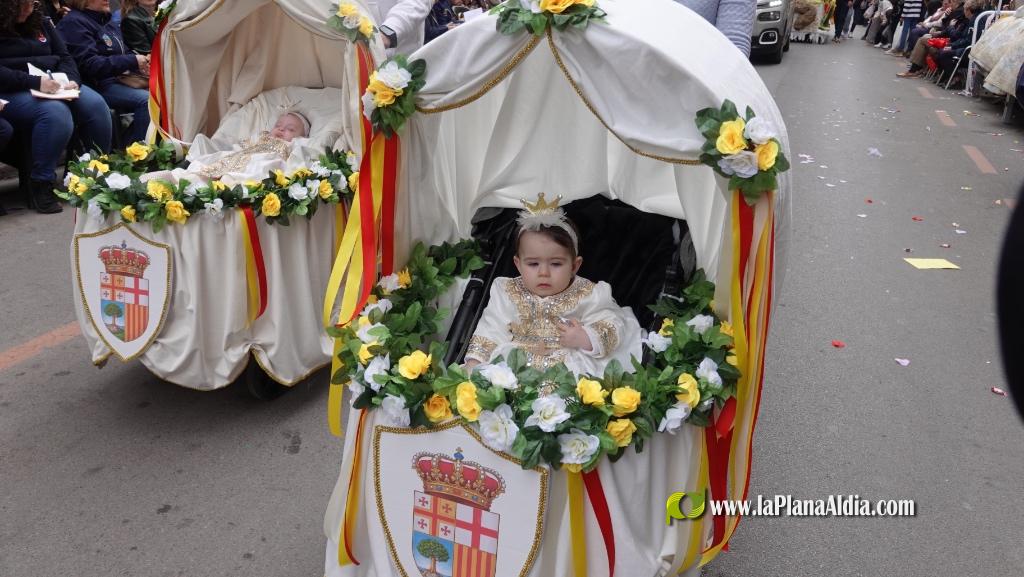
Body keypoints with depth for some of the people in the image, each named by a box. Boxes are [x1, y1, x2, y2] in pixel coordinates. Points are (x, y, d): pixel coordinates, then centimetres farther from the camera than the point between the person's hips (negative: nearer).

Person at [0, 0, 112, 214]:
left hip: (54, 86, 6)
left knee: (96, 105, -21)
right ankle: (41, 185, -28)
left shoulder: (39, 21, 16)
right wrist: (35, 82, -24)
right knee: (56, 112, -36)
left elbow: (64, 57, 14)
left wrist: (71, 80, -7)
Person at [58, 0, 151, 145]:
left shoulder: (108, 21, 18)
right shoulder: (74, 23, -7)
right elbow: (89, 65, -17)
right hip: (99, 85, -8)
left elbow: (123, 54, 24)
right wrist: (133, 61, -19)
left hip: (122, 78, 8)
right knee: (147, 100, -29)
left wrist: (141, 63, 0)